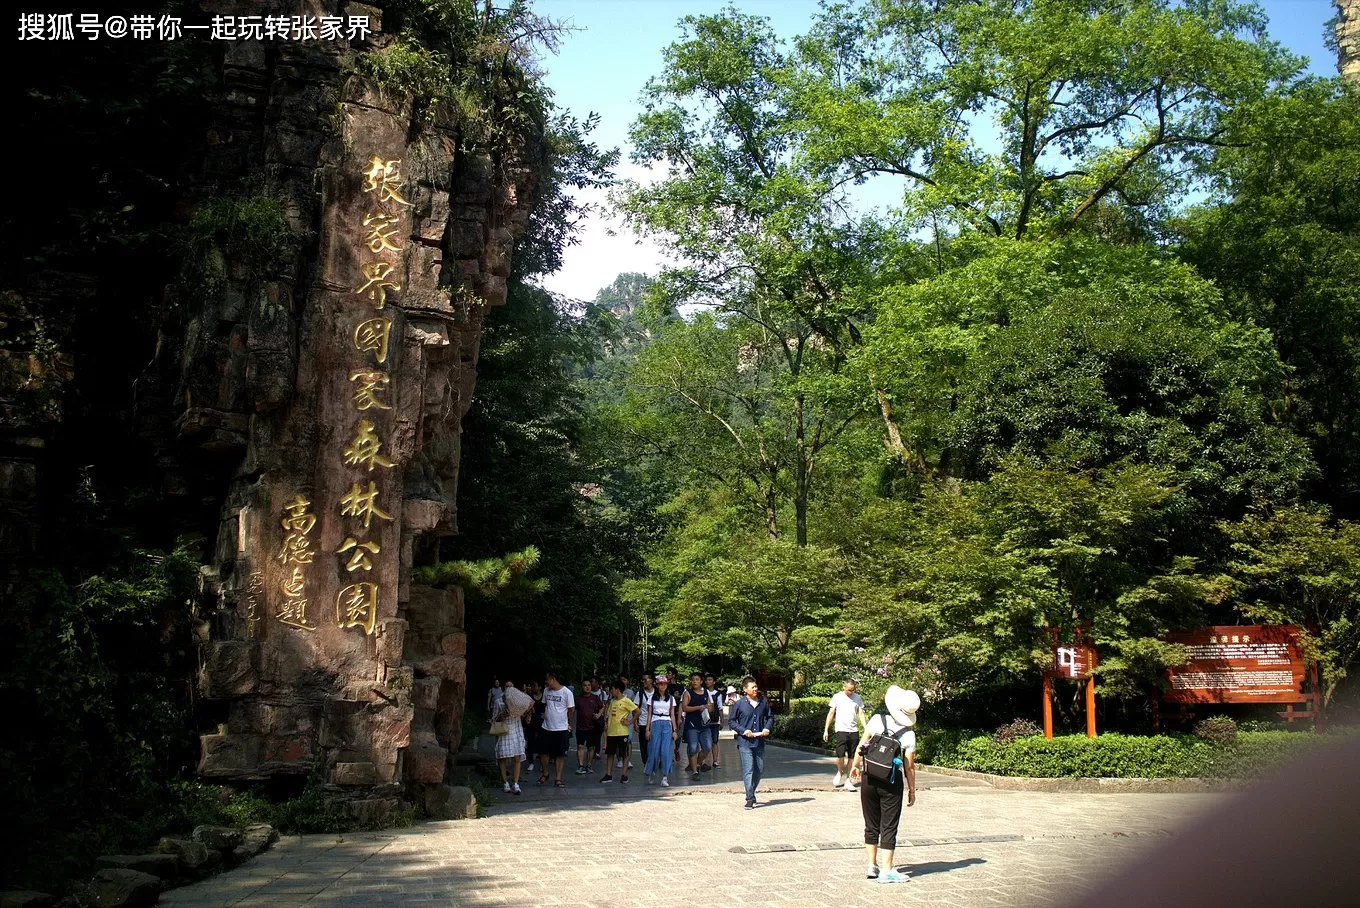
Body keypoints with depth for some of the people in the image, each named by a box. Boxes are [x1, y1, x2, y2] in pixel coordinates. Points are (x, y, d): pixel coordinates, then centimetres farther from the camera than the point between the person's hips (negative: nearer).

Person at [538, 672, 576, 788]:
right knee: (545, 753, 10)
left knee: (560, 755, 2)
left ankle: (558, 779, 10)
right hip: (547, 727, 4)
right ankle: (545, 775, 30)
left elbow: (572, 709, -4)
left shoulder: (566, 692, -12)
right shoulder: (546, 691, 2)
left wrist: (569, 723, 4)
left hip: (561, 729, -4)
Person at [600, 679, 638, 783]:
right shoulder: (612, 701, 12)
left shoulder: (626, 701, -10)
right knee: (609, 753, 8)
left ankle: (624, 775, 9)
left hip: (622, 732, -7)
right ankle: (608, 775, 13)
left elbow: (638, 711, -14)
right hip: (611, 732, 7)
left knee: (624, 754, 3)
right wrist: (606, 724, 9)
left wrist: (630, 722, -13)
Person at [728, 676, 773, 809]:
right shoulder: (739, 704, -5)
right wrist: (743, 730, -13)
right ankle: (750, 799, -6)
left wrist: (767, 728, -2)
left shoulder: (763, 702, 4)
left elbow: (770, 717, 17)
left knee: (760, 770, 13)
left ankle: (751, 792, 35)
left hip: (759, 742, 4)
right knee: (748, 770, -9)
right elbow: (731, 722, 0)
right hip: (745, 743, -4)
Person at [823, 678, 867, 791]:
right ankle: (840, 773, 16)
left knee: (852, 757, 4)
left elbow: (861, 713, 7)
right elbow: (831, 713, 4)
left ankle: (847, 780, 14)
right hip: (841, 730, -3)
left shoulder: (857, 698, 8)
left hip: (854, 731, 3)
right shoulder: (837, 697, 1)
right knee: (840, 754, -13)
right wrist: (826, 730, 1)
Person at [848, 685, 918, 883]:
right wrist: (912, 790, 6)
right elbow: (909, 766, -6)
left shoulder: (877, 719, -7)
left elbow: (861, 745, -2)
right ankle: (886, 871, 6)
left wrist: (855, 766, 13)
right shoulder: (908, 734, -9)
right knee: (889, 827, 6)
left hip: (869, 779, 2)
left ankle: (872, 866, 20)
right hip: (892, 783, -2)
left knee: (871, 825, 14)